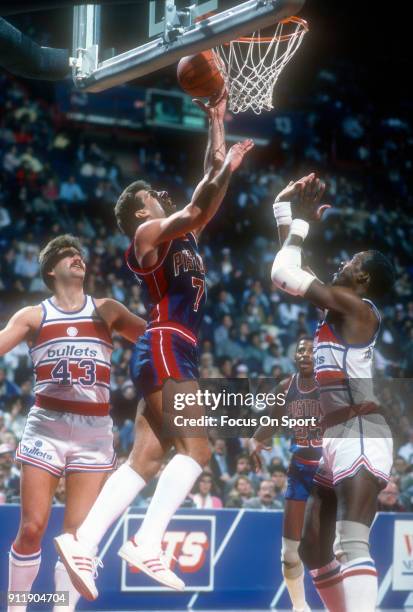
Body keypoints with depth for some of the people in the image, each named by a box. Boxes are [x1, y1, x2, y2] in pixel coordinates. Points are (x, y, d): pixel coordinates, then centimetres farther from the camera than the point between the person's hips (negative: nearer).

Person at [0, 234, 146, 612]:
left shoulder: (107, 310, 12)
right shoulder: (33, 316, 6)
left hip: (94, 431, 1)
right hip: (46, 427, -1)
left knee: (79, 534, -3)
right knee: (32, 528, -4)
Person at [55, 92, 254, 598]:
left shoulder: (181, 234, 24)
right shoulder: (148, 233, 0)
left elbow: (207, 197, 26)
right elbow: (196, 211, -16)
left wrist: (217, 125, 24)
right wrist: (226, 168, -13)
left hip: (175, 355, 9)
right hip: (164, 349, -9)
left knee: (144, 460, 0)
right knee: (195, 448, -18)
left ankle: (81, 543, -6)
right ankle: (147, 543, -26)